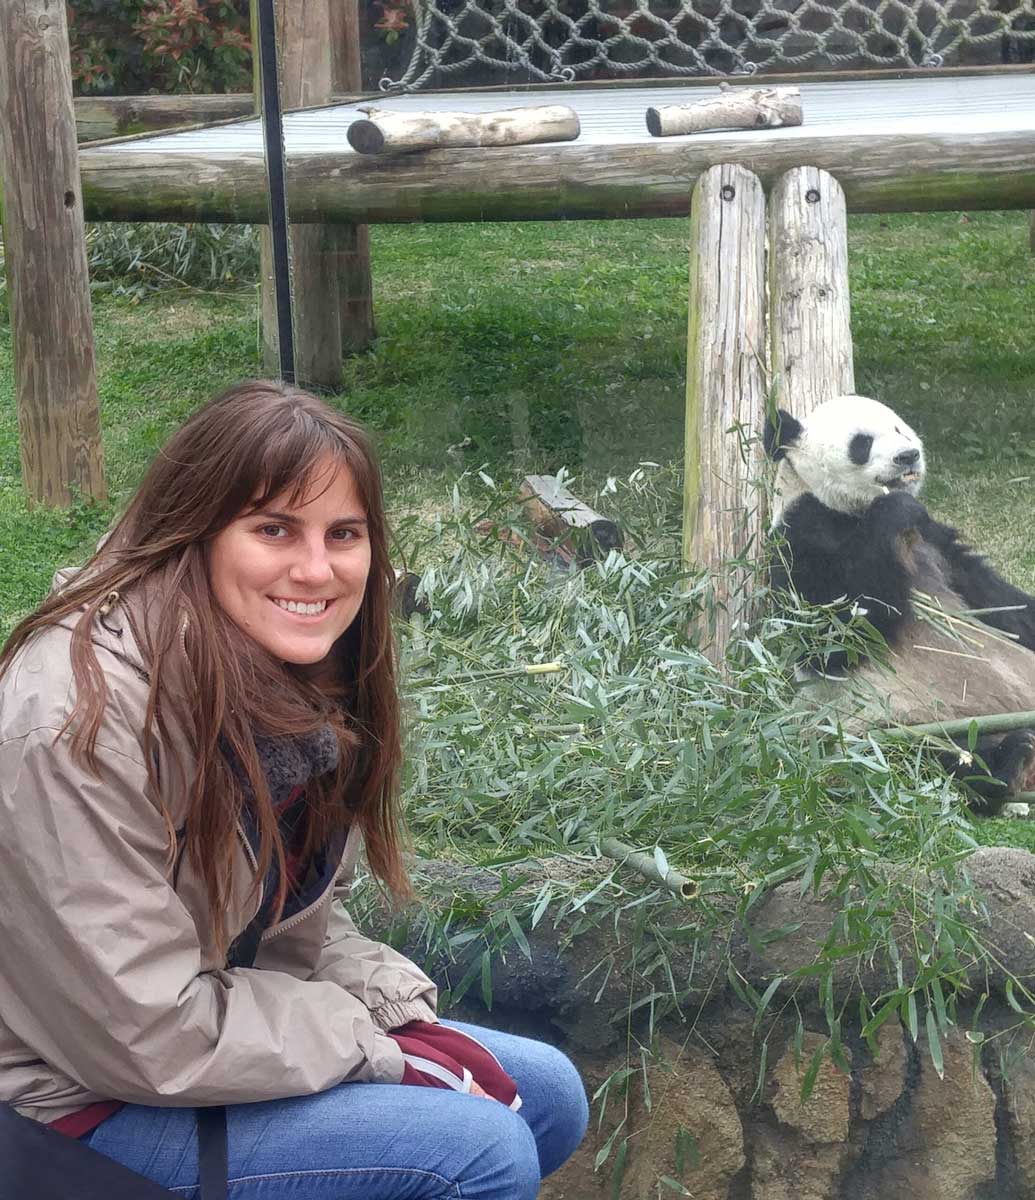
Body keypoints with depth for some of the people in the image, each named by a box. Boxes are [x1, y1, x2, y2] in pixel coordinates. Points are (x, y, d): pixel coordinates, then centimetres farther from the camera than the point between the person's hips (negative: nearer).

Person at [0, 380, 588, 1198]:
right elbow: (145, 1032, -27)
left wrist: (399, 1008, -9)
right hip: (86, 1100, -8)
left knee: (550, 1095, 8)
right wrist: (375, 1041, -18)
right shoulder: (87, 716, -29)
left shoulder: (290, 672, -3)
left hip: (220, 1013, 8)